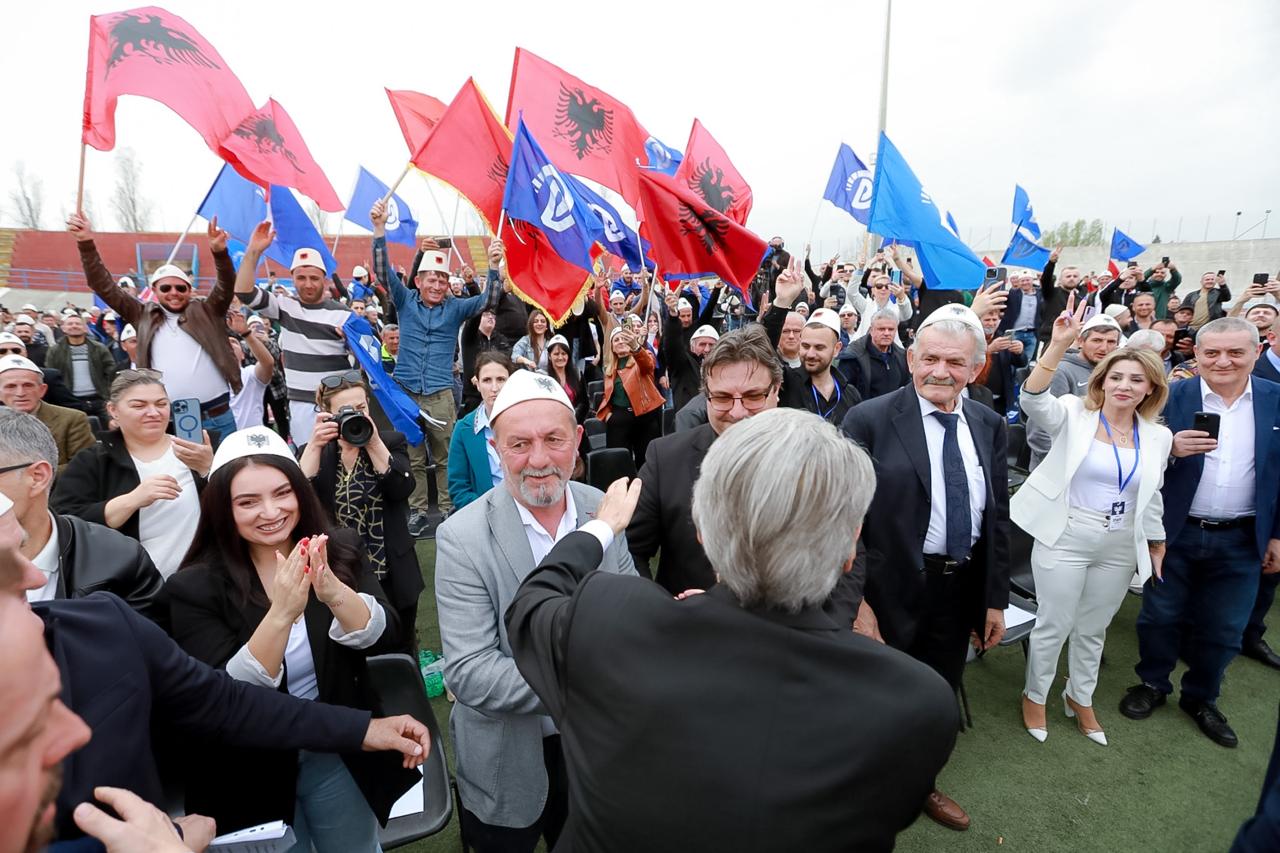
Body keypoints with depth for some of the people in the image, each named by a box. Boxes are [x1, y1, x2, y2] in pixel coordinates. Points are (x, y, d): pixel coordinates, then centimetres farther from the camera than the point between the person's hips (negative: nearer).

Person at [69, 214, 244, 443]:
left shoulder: (205, 311, 6)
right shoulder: (144, 315, 12)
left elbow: (226, 286, -9)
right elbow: (104, 287, 8)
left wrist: (219, 251, -28)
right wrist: (86, 243, -4)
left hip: (218, 416, -2)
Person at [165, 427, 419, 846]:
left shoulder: (341, 550, -10)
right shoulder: (194, 587, -15)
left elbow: (383, 638, -18)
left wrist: (334, 592, -38)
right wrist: (282, 613, -37)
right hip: (255, 773, -1)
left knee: (358, 846, 21)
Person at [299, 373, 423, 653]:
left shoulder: (391, 441, 0)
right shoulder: (313, 452, 2)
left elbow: (403, 489, -16)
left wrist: (374, 444, -23)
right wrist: (315, 445, -22)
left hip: (392, 577, 0)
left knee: (401, 657, 15)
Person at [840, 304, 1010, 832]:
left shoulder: (989, 426, 2)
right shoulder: (869, 421, -15)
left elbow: (997, 516, 6)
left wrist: (995, 598, 7)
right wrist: (857, 602, -17)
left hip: (961, 591, 5)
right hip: (893, 590, -5)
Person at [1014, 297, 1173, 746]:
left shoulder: (1158, 436, 3)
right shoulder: (1074, 415, -8)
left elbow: (1151, 498, 13)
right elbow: (1032, 398, -29)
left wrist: (1157, 547, 17)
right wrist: (1059, 344, -38)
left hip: (1120, 547, 4)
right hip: (1064, 538, -4)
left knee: (1093, 629, 19)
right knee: (1053, 625, 7)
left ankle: (1080, 698, 41)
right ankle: (1035, 696, 29)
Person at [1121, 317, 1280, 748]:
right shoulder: (1171, 397, -8)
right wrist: (1169, 448, -27)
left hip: (1241, 540, 2)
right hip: (1174, 533, -2)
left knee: (1222, 629, 14)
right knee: (1160, 617, 12)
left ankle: (1201, 698, 35)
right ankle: (1152, 684, 33)